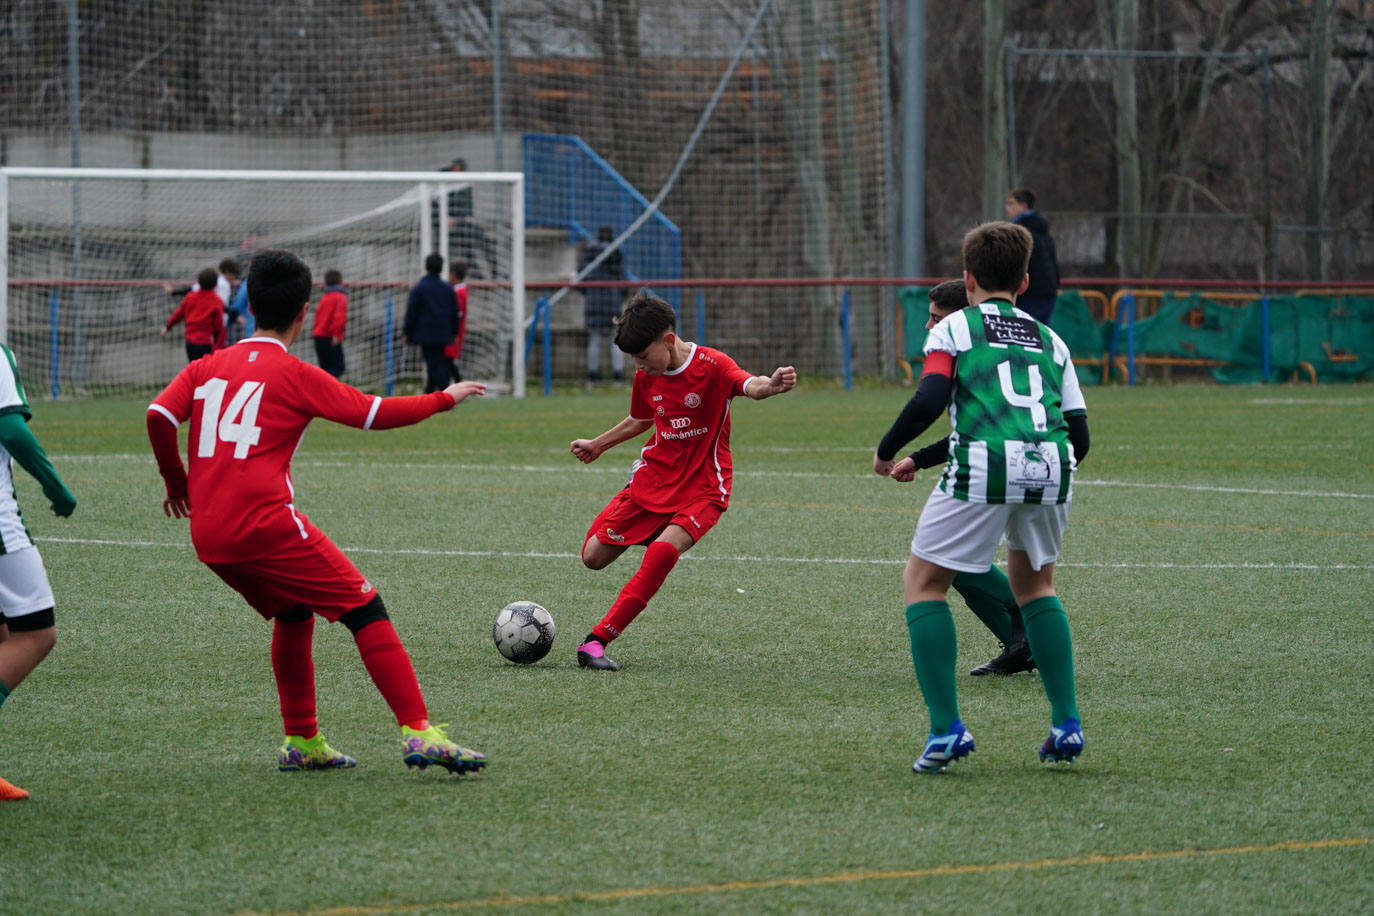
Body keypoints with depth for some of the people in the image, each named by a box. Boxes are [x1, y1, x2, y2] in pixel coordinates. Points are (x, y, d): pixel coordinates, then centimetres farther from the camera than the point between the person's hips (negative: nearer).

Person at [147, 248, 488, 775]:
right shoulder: (295, 375, 1)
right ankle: (418, 732, -13)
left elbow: (159, 417, 2)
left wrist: (177, 484, 17)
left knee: (294, 615, 27)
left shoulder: (207, 367, 15)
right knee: (365, 609, -3)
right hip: (265, 525, -6)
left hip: (207, 537, 6)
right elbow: (376, 414, 0)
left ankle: (301, 742, 25)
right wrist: (445, 399, 15)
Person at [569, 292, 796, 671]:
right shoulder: (646, 377, 2)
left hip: (702, 487, -6)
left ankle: (596, 641, -27)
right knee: (593, 557, 3)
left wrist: (771, 385, -61)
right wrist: (598, 445, 34)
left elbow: (749, 386, -37)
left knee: (663, 552, -31)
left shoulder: (711, 366, -17)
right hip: (653, 478, 6)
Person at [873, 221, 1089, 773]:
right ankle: (1066, 724, 19)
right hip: (1052, 468, 4)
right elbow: (1079, 433, 19)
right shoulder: (1050, 340, 26)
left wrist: (886, 452, 13)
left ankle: (946, 730, 0)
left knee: (923, 582, 12)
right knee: (1035, 584, 28)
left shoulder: (953, 328, 15)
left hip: (984, 465, -4)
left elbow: (930, 400, -3)